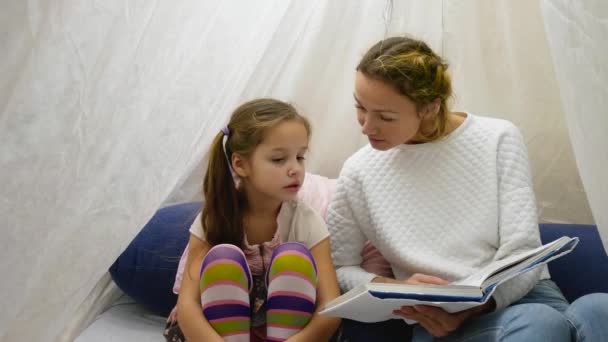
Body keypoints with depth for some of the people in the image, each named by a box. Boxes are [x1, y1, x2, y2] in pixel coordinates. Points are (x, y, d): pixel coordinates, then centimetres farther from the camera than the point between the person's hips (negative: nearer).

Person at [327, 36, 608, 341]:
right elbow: (337, 268, 11)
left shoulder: (497, 139, 1)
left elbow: (521, 253, -3)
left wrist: (469, 307, -21)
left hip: (524, 296, 2)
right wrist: (394, 290, -9)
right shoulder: (359, 171, 3)